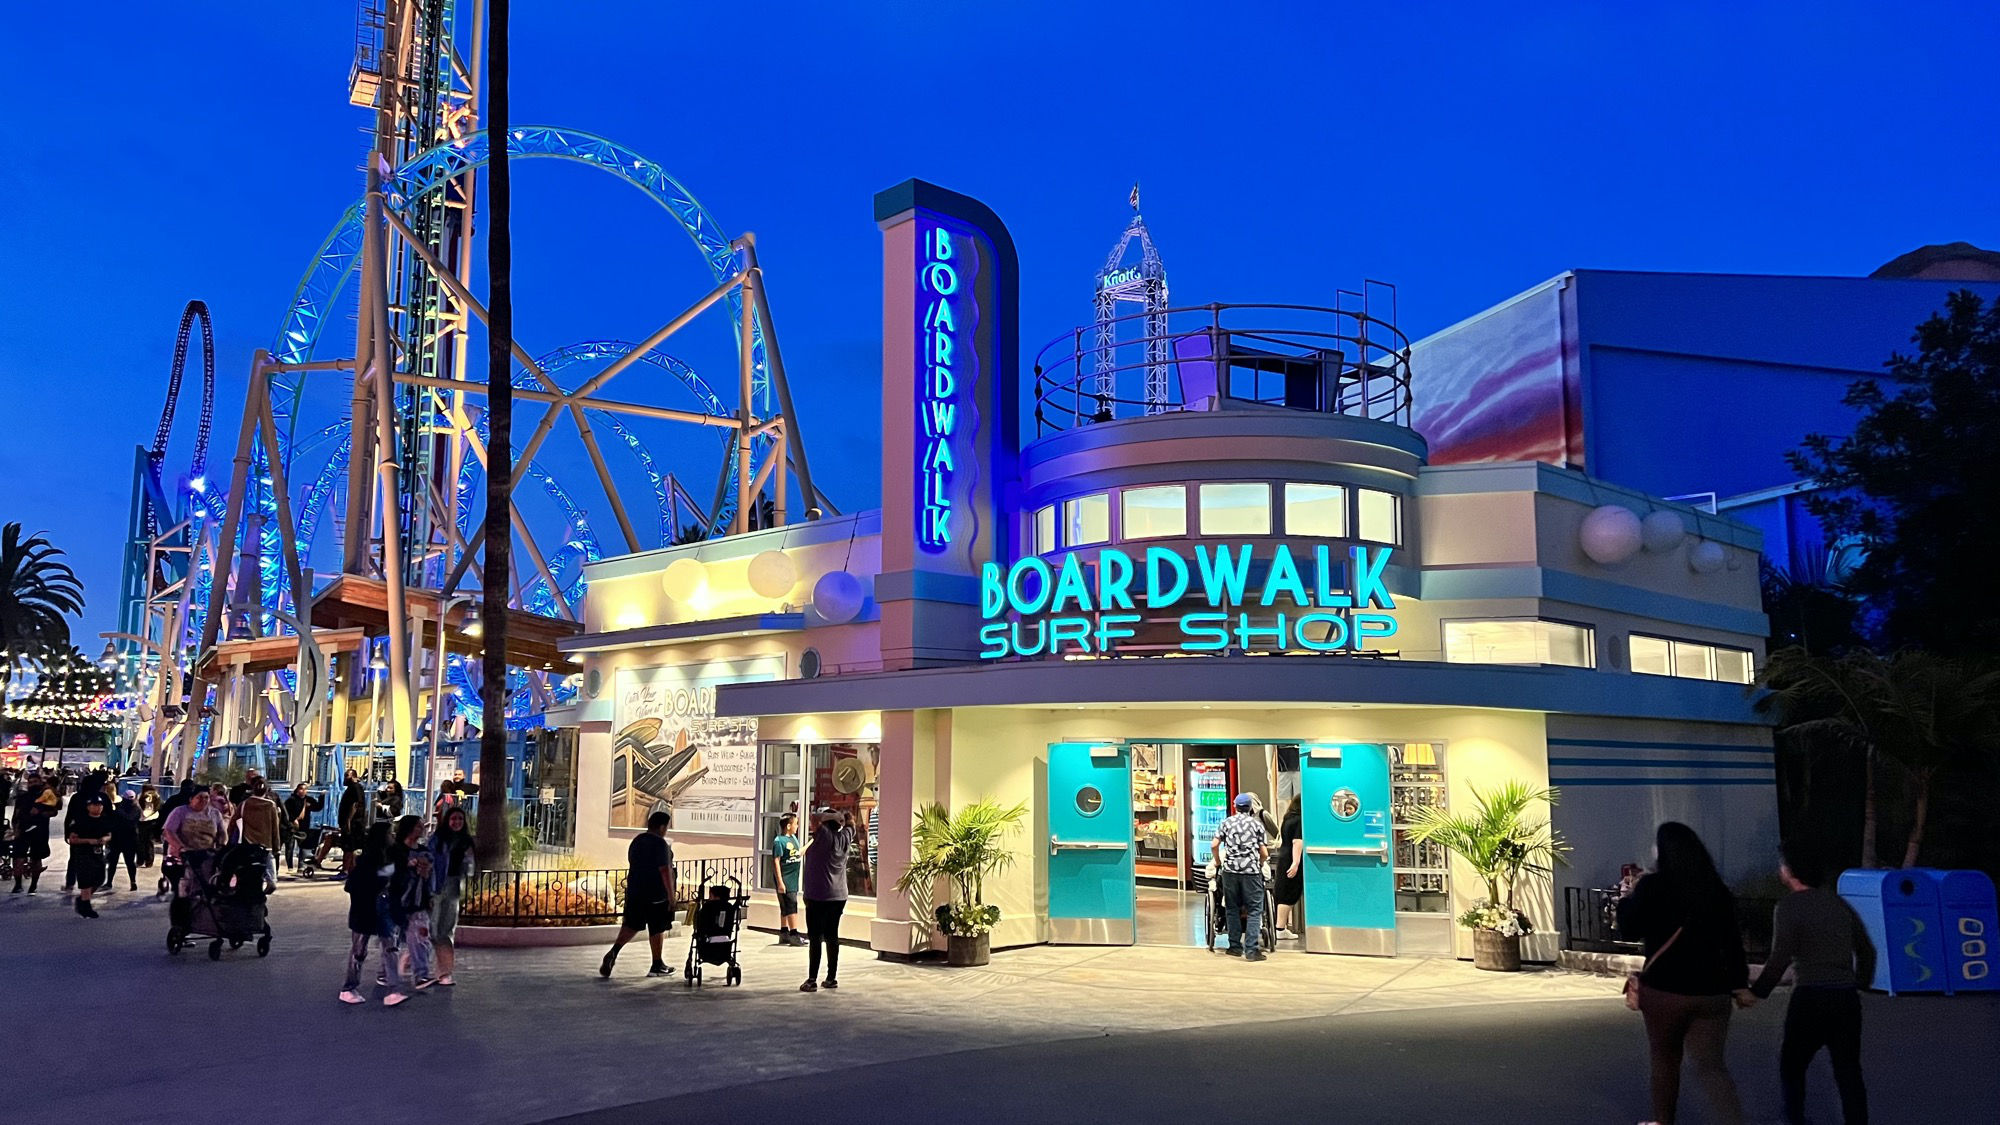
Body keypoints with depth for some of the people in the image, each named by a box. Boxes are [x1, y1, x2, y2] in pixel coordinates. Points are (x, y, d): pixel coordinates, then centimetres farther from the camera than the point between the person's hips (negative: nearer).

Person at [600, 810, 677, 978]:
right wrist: (671, 896, -13)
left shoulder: (636, 841, 9)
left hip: (634, 891, 6)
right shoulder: (661, 844, -15)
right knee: (656, 928, 5)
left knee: (631, 924, 14)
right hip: (656, 894, -6)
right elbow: (665, 871, -18)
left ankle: (614, 952, -8)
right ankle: (657, 966, 14)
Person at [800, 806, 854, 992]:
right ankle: (831, 978, 16)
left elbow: (815, 817, -18)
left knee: (815, 938, -4)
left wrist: (833, 816, -6)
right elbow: (850, 822, 25)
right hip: (838, 896, 6)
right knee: (832, 936, 12)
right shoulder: (844, 838, 7)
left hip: (818, 896, -6)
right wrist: (842, 818, 13)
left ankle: (812, 980, -4)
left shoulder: (824, 836, -10)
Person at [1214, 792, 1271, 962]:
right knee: (1254, 910, 0)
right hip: (1251, 871, -2)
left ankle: (1235, 946, 16)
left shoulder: (1226, 822, 10)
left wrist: (1218, 862, 18)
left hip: (1230, 870, 2)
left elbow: (1215, 845, 2)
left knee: (1232, 908, 12)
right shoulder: (1256, 824, 7)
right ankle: (1251, 949, -7)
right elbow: (1264, 853, 3)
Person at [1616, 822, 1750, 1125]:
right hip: (1711, 992, 3)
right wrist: (1740, 983, 13)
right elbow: (1732, 939, 6)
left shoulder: (1652, 886, -10)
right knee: (1711, 1064, 4)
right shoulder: (1716, 888, 2)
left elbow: (1629, 927, -2)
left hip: (1664, 990, -3)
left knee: (1665, 1060, 16)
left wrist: (1627, 898, 16)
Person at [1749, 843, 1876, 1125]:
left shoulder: (1790, 906, -8)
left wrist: (1757, 992, -7)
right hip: (1847, 996, 5)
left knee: (1791, 1064, 11)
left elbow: (1780, 958, -15)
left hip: (1811, 996, -5)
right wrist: (1861, 982, 30)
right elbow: (1867, 950, 18)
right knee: (1848, 1071, 9)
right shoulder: (1839, 903, 12)